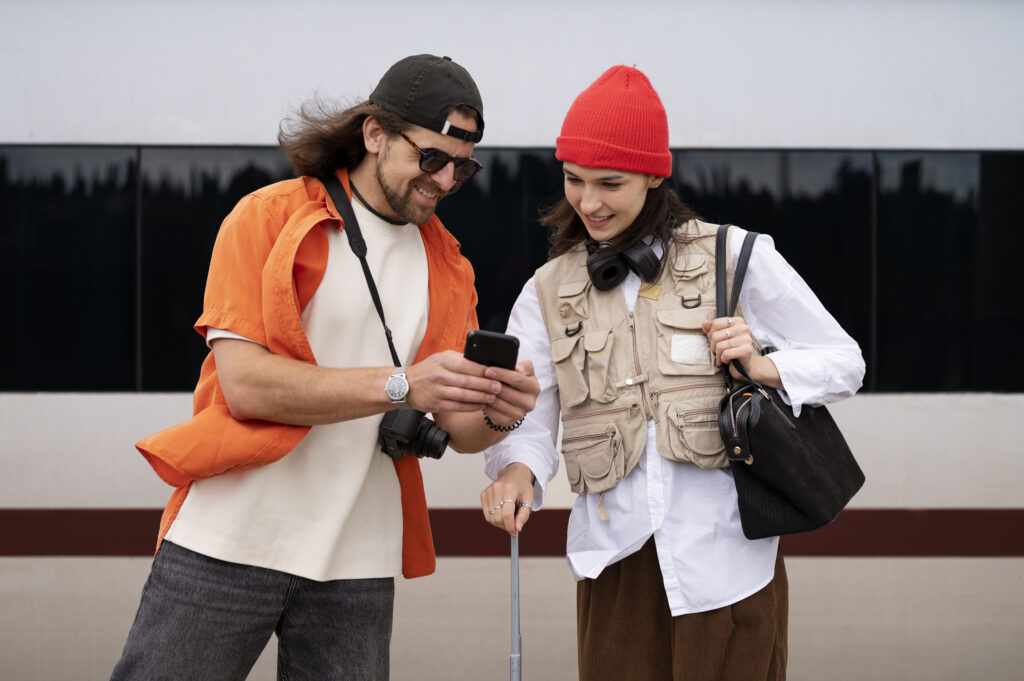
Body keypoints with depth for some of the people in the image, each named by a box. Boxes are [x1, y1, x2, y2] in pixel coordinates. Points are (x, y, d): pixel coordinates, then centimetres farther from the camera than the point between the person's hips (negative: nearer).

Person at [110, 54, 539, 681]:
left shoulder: (447, 267, 14)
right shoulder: (268, 219, -2)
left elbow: (460, 429, 13)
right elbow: (245, 383, -14)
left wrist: (497, 412, -12)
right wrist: (401, 386, -21)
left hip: (358, 566, 4)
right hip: (227, 543, -4)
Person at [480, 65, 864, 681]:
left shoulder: (735, 258, 3)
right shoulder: (549, 293, 11)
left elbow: (844, 362, 6)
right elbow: (526, 415, 1)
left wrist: (762, 367, -11)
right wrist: (517, 469, -20)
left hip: (725, 554, -2)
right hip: (616, 558, 2)